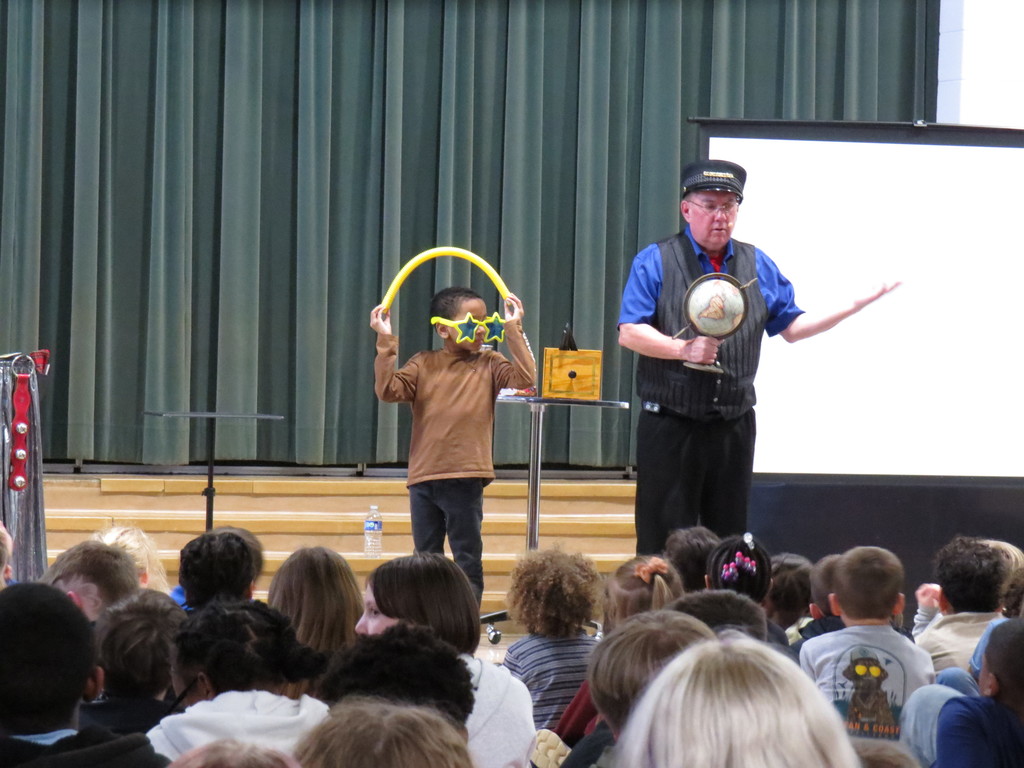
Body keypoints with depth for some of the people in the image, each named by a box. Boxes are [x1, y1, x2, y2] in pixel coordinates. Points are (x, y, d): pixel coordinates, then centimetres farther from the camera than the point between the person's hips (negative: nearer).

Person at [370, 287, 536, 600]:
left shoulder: (489, 364, 2)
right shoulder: (423, 364, 5)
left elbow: (525, 378, -13)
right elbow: (388, 390, -7)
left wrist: (513, 330, -13)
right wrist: (386, 344, -12)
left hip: (466, 480, -2)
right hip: (423, 479, 2)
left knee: (468, 560, 2)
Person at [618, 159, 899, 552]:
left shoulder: (757, 266, 13)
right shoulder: (655, 262, 0)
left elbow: (791, 327, 13)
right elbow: (629, 332, -7)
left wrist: (853, 308, 3)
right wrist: (684, 349, -22)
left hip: (734, 427, 4)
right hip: (670, 426, -4)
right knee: (663, 546, -4)